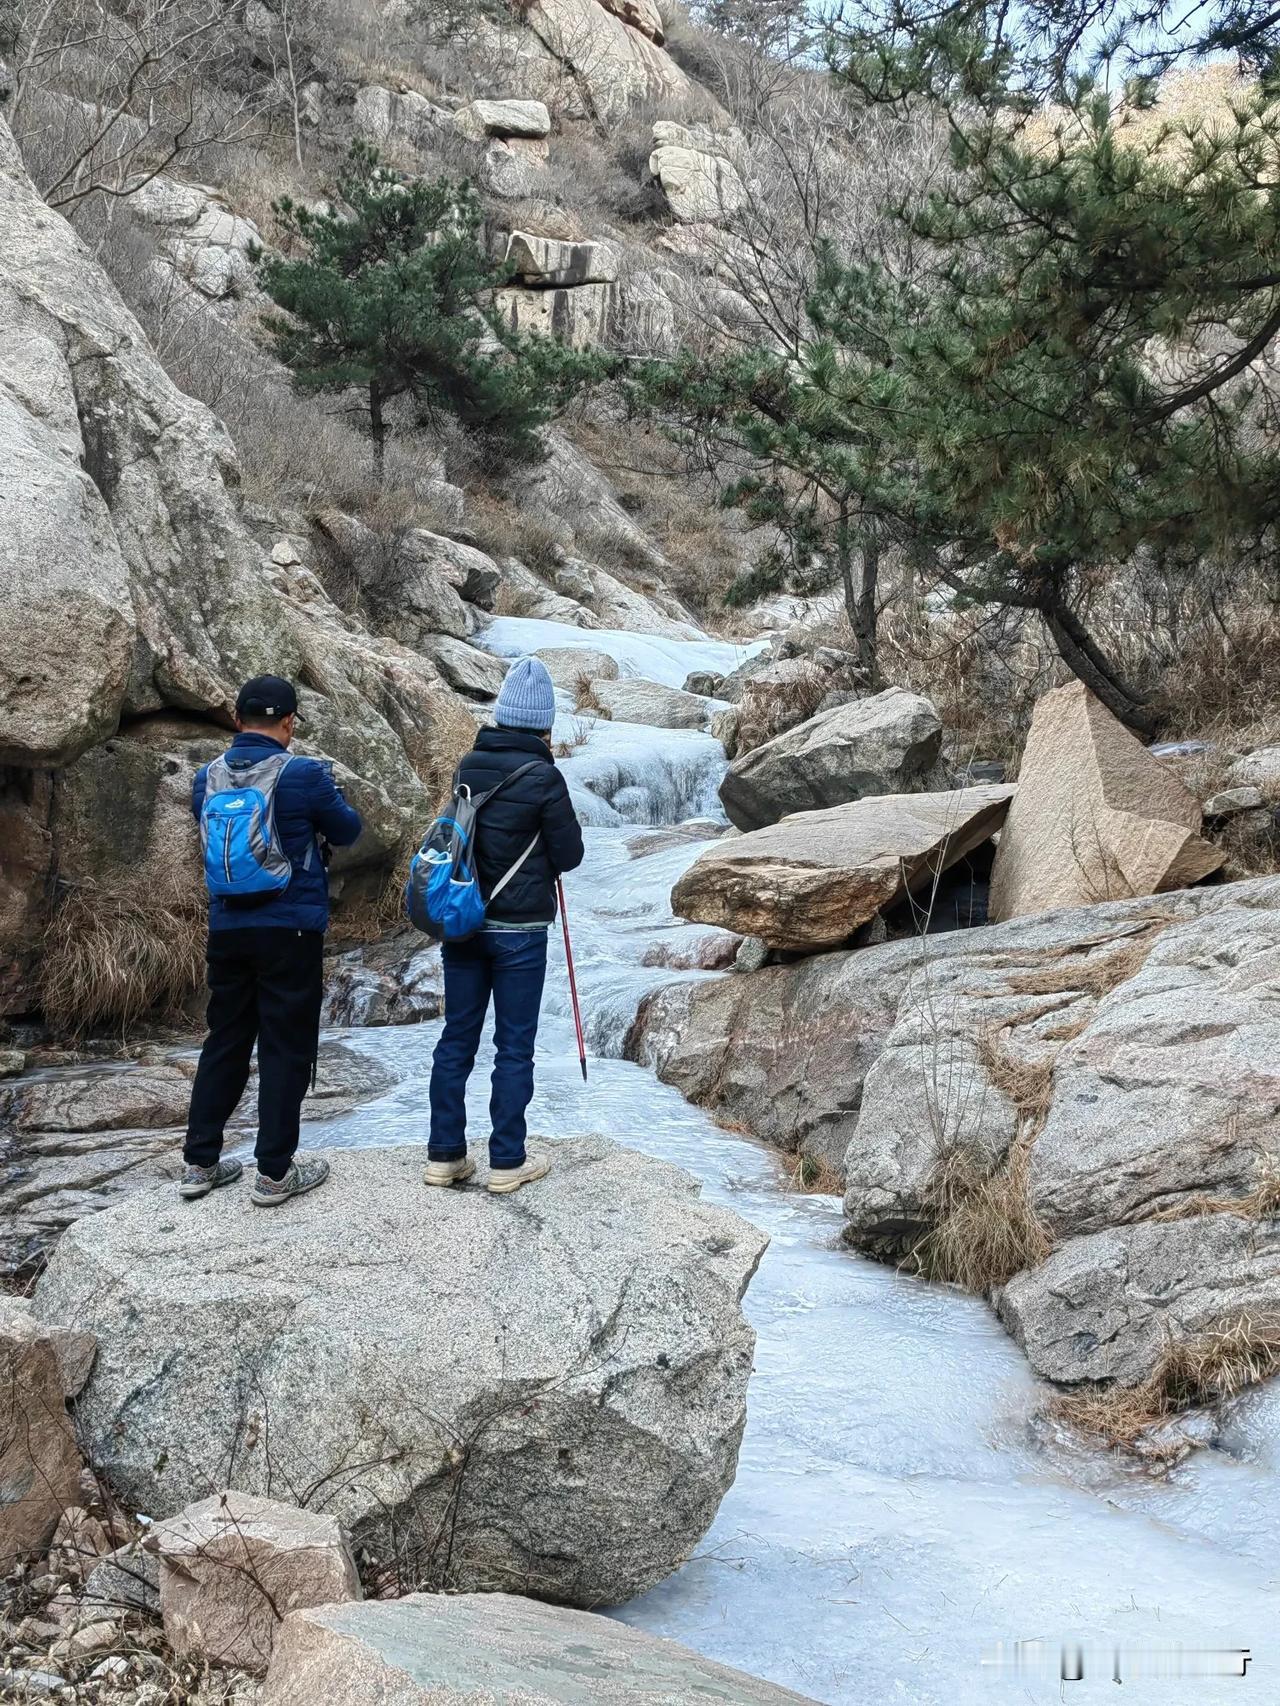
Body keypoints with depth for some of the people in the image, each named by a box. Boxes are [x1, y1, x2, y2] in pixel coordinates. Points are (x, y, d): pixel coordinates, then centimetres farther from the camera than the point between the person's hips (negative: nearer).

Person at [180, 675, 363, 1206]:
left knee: (224, 1043, 16)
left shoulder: (207, 778, 2)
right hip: (290, 930, -5)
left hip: (227, 928, 5)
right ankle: (274, 1172, 8)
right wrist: (326, 791, 20)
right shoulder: (305, 775, -13)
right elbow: (348, 830, 0)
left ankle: (199, 1163, 20)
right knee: (287, 1049, 4)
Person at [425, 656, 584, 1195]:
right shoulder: (543, 778, -15)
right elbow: (569, 856, -8)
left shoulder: (469, 766, 1)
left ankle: (444, 1155, 17)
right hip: (519, 929, -5)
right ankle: (507, 1161, 11)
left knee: (456, 1039, 11)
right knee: (514, 1047, 5)